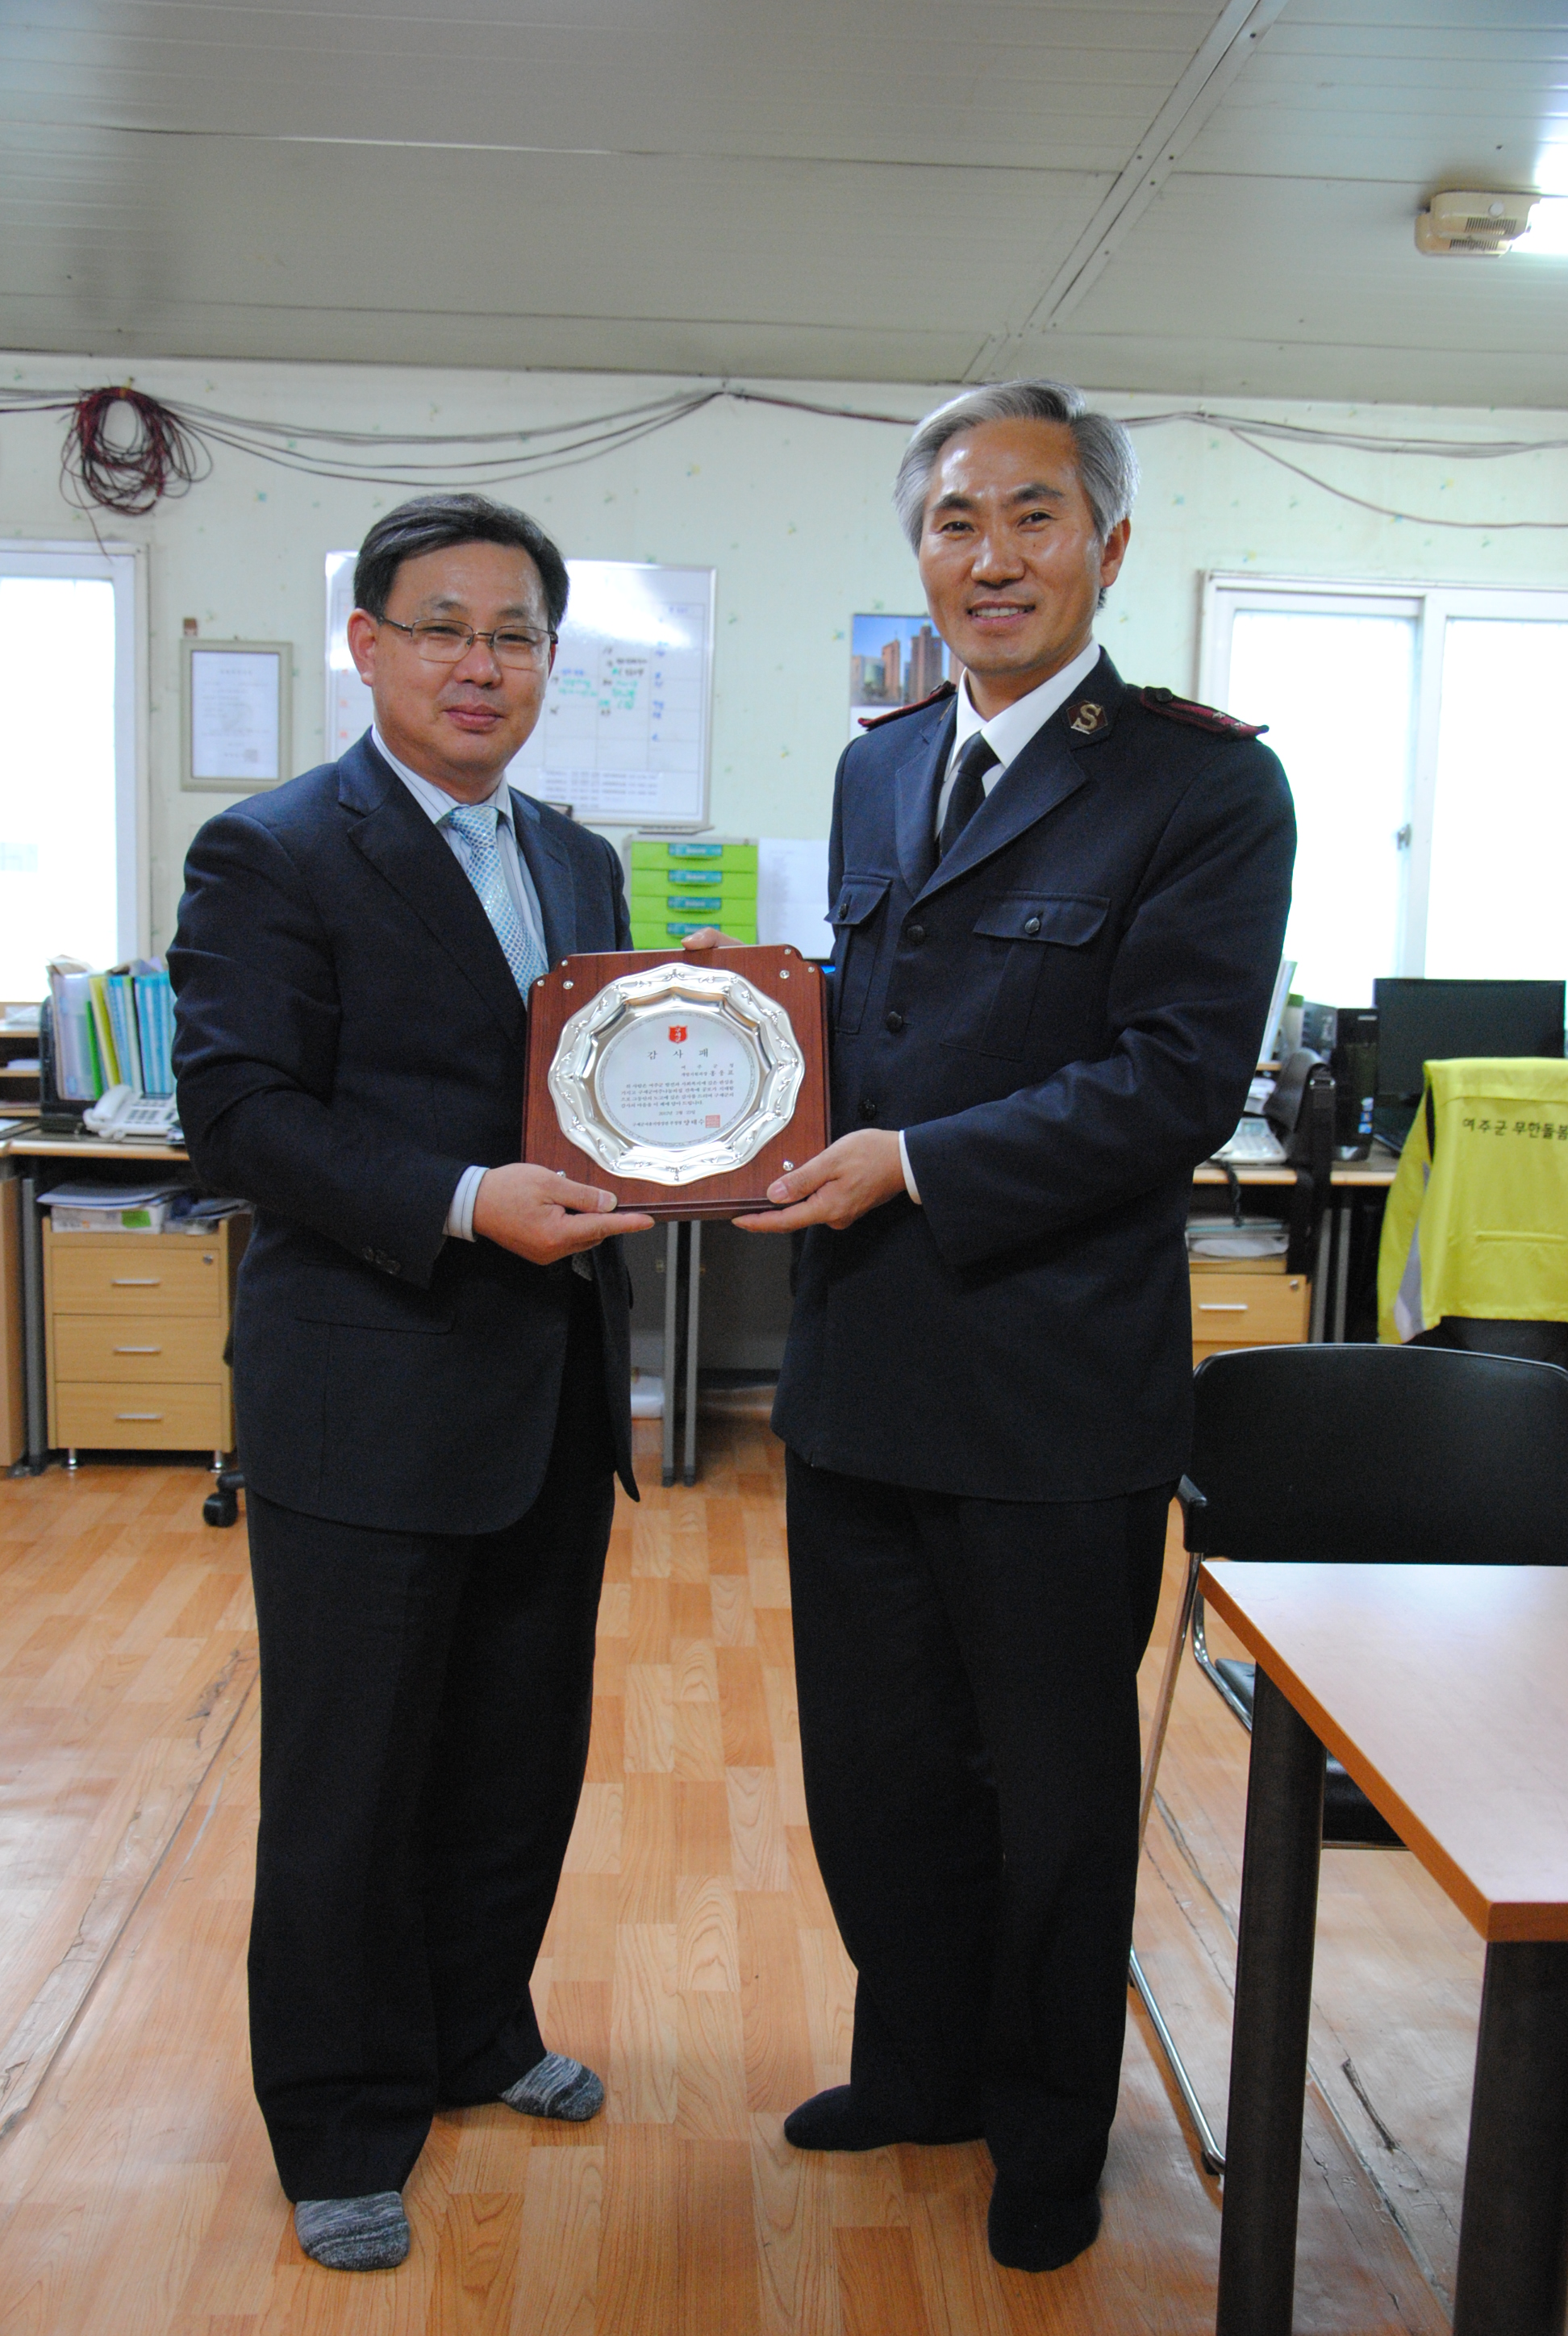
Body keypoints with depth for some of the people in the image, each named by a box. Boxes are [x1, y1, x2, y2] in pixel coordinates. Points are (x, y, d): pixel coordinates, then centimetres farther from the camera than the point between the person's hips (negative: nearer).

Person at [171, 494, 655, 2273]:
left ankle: (474, 2034, 42)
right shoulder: (272, 855, -8)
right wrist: (463, 1205, -24)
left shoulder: (577, 862, 14)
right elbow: (238, 1111, -15)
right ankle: (341, 2126, 28)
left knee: (522, 1752, 19)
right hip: (368, 1403, -7)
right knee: (350, 1779, 8)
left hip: (552, 1391, 7)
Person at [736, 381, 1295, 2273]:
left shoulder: (1202, 784, -10)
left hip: (1055, 1384, -6)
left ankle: (1048, 2131, 38)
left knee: (1052, 1789, 13)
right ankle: (919, 2068, 45)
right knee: (872, 1764, 20)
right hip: (862, 1362, 7)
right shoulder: (879, 767, 11)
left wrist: (914, 1164, -20)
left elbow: (1177, 1083, -17)